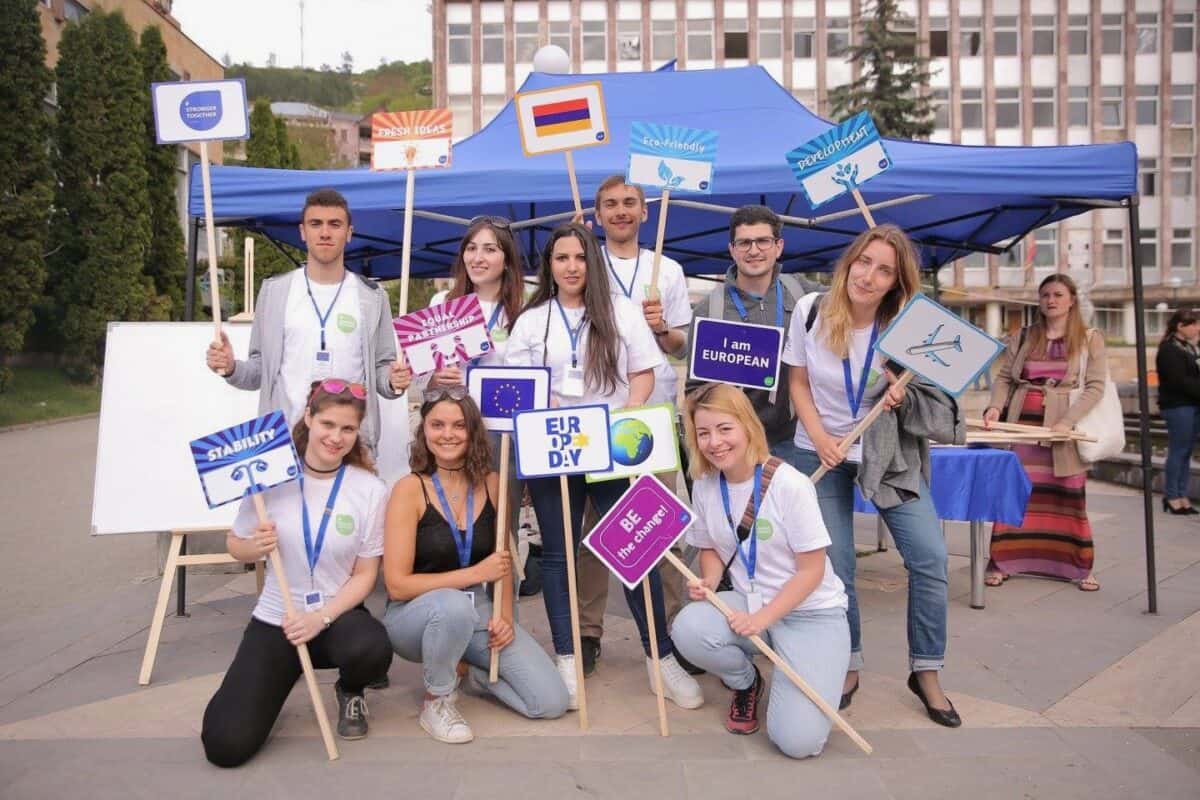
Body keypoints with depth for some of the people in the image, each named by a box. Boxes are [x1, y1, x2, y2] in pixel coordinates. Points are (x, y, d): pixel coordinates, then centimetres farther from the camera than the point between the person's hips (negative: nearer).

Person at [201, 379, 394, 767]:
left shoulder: (371, 490, -10)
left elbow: (365, 574, -6)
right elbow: (235, 545, 6)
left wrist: (321, 619, -20)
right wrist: (256, 546, -17)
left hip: (339, 615, -1)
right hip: (275, 619, 1)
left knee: (372, 649, -37)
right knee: (226, 746, -13)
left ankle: (350, 692, 3)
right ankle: (273, 683, 23)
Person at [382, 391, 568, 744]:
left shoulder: (491, 483, -2)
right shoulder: (409, 489, -15)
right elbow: (397, 584, -18)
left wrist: (505, 616, -5)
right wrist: (476, 573, -20)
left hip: (479, 612, 4)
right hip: (416, 615, -3)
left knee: (552, 702, -11)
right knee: (454, 604, -41)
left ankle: (478, 673, 18)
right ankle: (437, 701, -11)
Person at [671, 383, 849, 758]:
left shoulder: (789, 484, -19)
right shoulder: (704, 487, -4)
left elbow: (812, 570, -14)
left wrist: (762, 618, -22)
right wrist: (709, 580, -11)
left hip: (811, 613, -4)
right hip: (748, 604, 5)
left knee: (798, 740, -21)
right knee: (688, 628, -29)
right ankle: (746, 682, 5)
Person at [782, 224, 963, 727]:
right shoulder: (810, 311, -11)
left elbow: (930, 402, 1)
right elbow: (798, 382, 0)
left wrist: (902, 398, -23)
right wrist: (819, 436, -15)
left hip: (890, 455, 1)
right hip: (822, 453, 0)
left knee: (930, 557, -8)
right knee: (835, 568, 0)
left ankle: (926, 673, 10)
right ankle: (848, 667, 22)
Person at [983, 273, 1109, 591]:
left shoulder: (1090, 339, 3)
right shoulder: (1023, 336, 11)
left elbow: (1095, 387, -5)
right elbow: (1004, 377, 8)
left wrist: (1067, 422, -17)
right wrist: (996, 406, -11)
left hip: (1064, 427, -2)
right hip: (1022, 423, 2)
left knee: (1068, 497, 3)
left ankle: (1079, 567, 14)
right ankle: (1000, 562, 8)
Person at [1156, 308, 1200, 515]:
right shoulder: (1169, 349, -12)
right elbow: (1181, 381, -18)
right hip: (1178, 406, -8)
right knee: (1178, 451, -4)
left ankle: (1182, 495, 14)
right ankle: (1171, 496, 4)